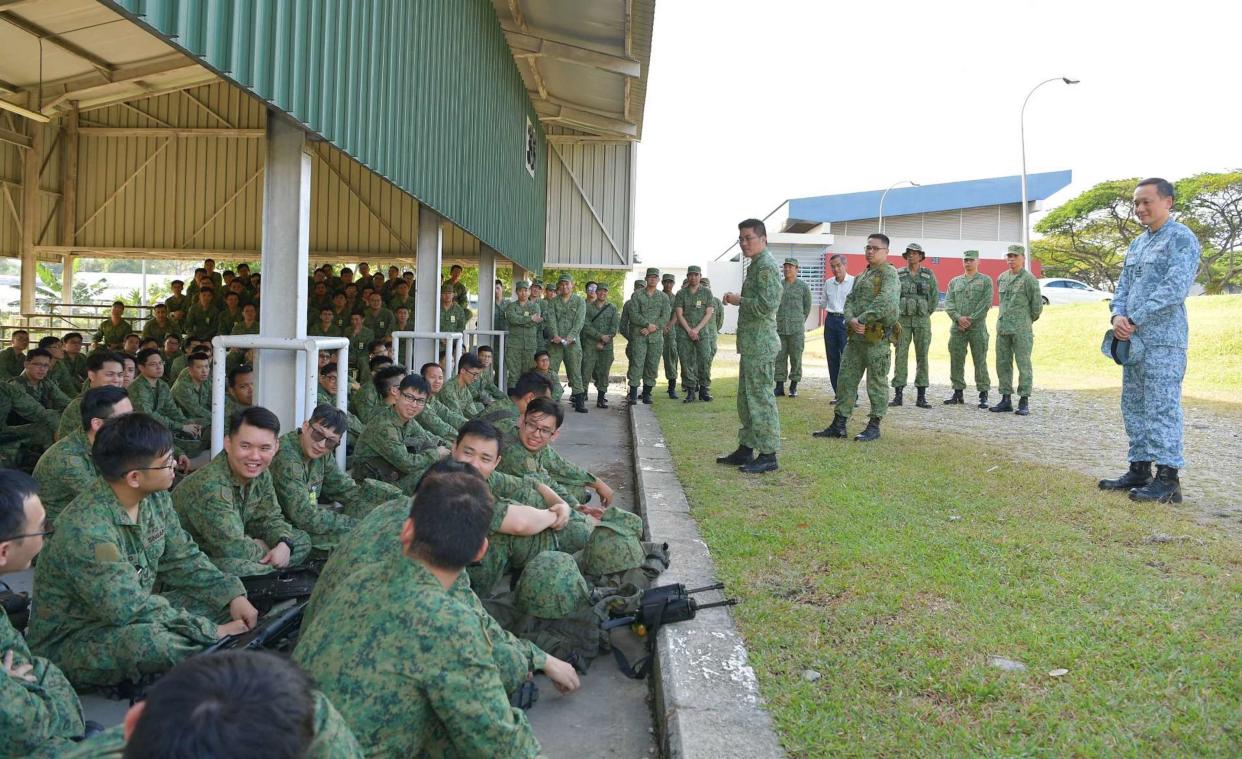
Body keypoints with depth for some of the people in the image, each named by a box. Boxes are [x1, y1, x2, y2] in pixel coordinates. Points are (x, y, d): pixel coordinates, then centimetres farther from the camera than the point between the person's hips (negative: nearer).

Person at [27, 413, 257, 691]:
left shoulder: (155, 497, -5)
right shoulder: (86, 528, -31)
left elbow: (183, 558, 5)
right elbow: (130, 608, -31)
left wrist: (233, 595, -9)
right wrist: (210, 630, -27)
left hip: (135, 613, 9)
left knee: (224, 600, -2)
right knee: (159, 643, -37)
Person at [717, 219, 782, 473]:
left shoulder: (767, 266, -14)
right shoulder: (755, 265, 17)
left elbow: (767, 304, -24)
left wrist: (738, 300, -14)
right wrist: (737, 300, 12)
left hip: (760, 344, -11)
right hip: (751, 344, 11)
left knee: (761, 398, -6)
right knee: (745, 398, 15)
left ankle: (768, 455, 0)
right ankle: (746, 449, 24)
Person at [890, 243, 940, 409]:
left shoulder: (928, 274, 4)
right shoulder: (898, 275, 6)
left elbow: (935, 297, 7)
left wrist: (926, 313, 5)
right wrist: (897, 312, 3)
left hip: (922, 321, 0)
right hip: (902, 320, 0)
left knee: (922, 356, 1)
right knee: (900, 356, -1)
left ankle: (921, 397, 4)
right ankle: (898, 395, 2)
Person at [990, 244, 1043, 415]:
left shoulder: (1029, 279, -7)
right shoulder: (1001, 278, 13)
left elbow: (1037, 305, -3)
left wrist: (1028, 320, 10)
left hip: (1021, 330, -6)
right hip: (1003, 328, 6)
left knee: (1023, 365, -2)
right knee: (1003, 364, 7)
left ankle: (1024, 402, 0)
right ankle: (1006, 400, 14)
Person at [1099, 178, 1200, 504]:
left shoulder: (1181, 238, -7)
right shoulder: (1136, 244, 19)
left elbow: (1175, 289, -17)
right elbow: (1123, 286, 17)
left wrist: (1135, 320, -16)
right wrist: (1117, 315, -4)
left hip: (1163, 341, -9)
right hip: (1133, 339, 9)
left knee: (1162, 407, -9)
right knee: (1134, 406, 11)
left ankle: (1168, 479, -6)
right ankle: (1139, 470, 19)